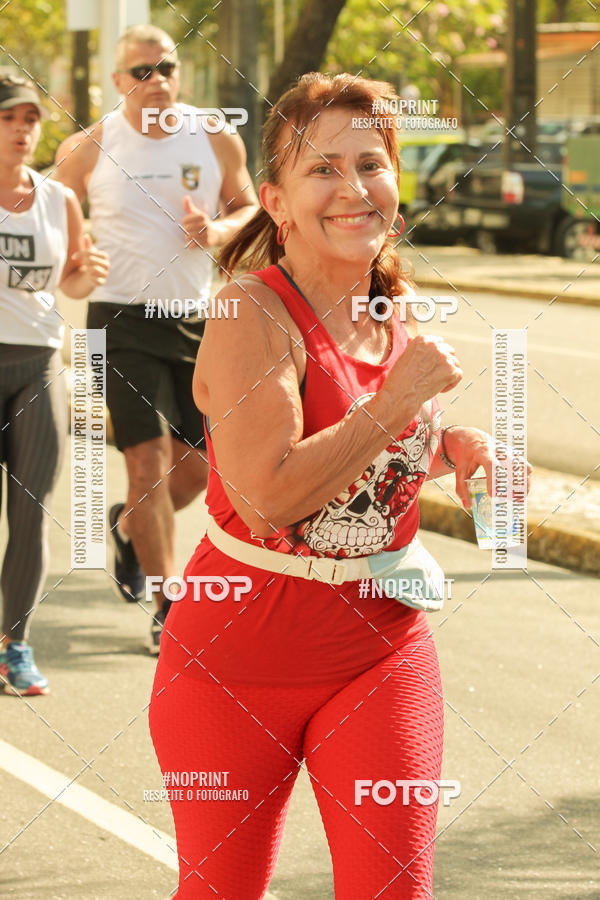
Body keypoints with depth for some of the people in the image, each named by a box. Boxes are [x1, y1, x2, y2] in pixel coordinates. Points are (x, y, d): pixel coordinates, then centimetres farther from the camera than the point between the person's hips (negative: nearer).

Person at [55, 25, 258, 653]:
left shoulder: (217, 141, 2)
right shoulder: (89, 149, -3)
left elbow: (248, 209, 14)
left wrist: (217, 230, -8)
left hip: (198, 319, 3)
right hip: (124, 319, -3)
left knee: (197, 466, 7)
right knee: (149, 462, -11)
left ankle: (129, 527, 39)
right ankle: (168, 608, -3)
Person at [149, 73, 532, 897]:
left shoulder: (399, 312, 4)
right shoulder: (253, 318, -18)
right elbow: (269, 496, -29)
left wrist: (456, 447, 3)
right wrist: (399, 401, -23)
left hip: (381, 648, 5)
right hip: (236, 652, -5)